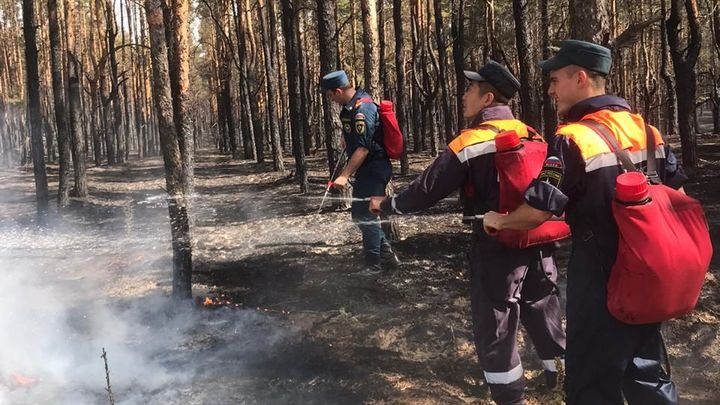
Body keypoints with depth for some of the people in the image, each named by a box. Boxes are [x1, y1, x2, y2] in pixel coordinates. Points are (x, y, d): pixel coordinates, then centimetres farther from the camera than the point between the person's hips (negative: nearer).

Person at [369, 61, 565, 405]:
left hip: (498, 247, -6)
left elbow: (427, 191, -9)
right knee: (542, 311, 21)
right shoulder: (532, 137, 4)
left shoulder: (469, 144, -12)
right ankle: (561, 374, 34)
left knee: (494, 329, 7)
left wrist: (386, 205, 4)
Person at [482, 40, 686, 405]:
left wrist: (499, 220, -1)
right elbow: (677, 196, 11)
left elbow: (537, 213, -21)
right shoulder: (644, 128, 4)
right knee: (647, 374, 22)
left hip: (600, 279, -7)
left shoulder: (573, 138, -19)